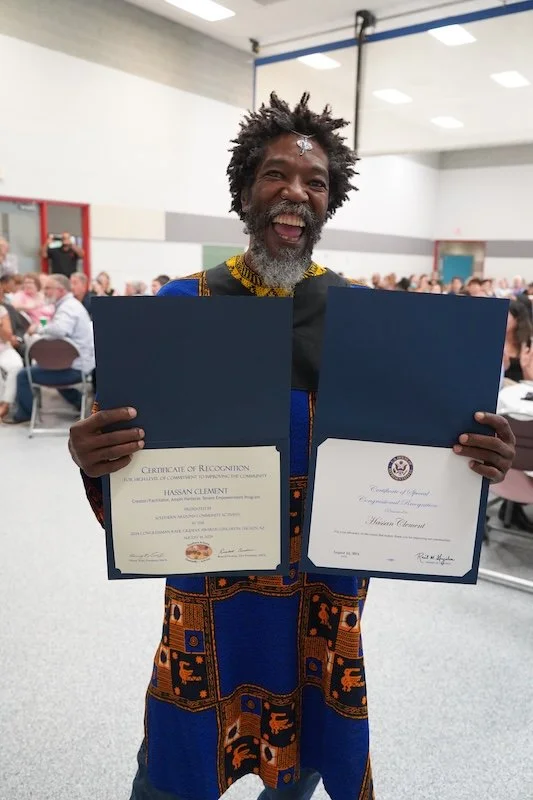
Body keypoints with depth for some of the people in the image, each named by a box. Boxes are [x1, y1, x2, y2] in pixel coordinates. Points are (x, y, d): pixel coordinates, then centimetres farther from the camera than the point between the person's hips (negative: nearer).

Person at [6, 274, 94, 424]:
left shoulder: (68, 307, -20)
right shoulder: (71, 304, 15)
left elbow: (59, 330, -39)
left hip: (74, 369, -11)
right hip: (82, 364, 11)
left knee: (24, 376, -6)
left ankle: (24, 414, 15)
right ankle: (79, 402, 32)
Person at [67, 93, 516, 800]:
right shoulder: (182, 306, -5)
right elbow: (136, 445, -2)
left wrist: (477, 459, -18)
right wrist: (93, 457, -23)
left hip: (328, 584, 2)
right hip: (208, 581, -1)